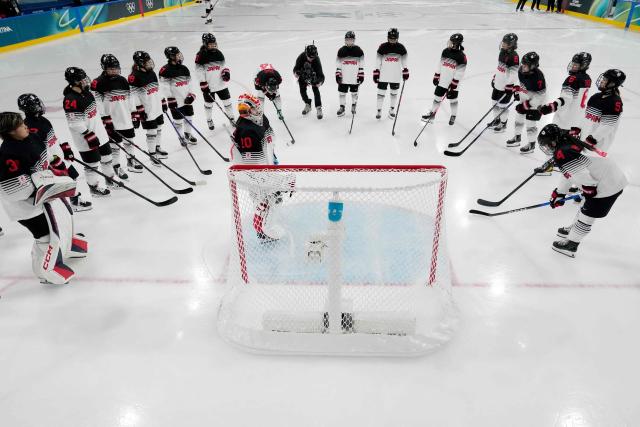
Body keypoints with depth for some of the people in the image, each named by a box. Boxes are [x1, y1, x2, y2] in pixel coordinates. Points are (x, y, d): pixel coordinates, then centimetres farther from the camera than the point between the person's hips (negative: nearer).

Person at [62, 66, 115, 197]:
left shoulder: (85, 92, 5)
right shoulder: (70, 99, -23)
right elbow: (75, 123, -24)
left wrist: (107, 125, 20)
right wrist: (89, 136, -23)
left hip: (99, 132, 9)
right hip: (85, 138, -9)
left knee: (106, 156, 19)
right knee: (92, 163, 3)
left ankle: (111, 178, 37)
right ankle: (94, 186, 18)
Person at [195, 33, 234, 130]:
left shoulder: (218, 53, 2)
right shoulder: (201, 55, -14)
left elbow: (223, 65, 15)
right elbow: (199, 71, -14)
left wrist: (226, 72, -6)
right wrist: (203, 84, -16)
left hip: (221, 84, 4)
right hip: (208, 86, -4)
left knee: (227, 100, 10)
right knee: (209, 103, 13)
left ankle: (231, 117, 29)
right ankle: (209, 120, 33)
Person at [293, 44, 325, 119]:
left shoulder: (316, 60, -33)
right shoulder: (301, 57, -30)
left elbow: (320, 74, -36)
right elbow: (296, 68, -19)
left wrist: (320, 82, -55)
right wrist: (296, 73, -43)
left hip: (313, 75, -2)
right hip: (303, 75, 2)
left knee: (315, 90, -16)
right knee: (302, 90, 3)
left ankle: (319, 108, -9)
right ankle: (307, 105, 27)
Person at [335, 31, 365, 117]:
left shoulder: (358, 51, -3)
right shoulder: (341, 51, 1)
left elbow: (361, 64, -1)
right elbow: (338, 64, 5)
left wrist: (361, 75, -4)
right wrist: (337, 74, -1)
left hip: (355, 77, -1)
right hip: (343, 78, 1)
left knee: (354, 92, 11)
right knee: (342, 92, 3)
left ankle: (354, 106, 30)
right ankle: (342, 107, 15)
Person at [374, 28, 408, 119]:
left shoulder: (400, 48, -1)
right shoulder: (383, 47, -6)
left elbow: (404, 60, 9)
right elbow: (378, 60, -2)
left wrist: (405, 71, 6)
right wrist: (376, 72, -5)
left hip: (396, 75, 2)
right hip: (383, 75, -2)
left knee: (394, 92, 12)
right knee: (381, 92, -1)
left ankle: (392, 109, 27)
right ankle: (379, 110, 8)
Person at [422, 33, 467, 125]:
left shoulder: (461, 57, -17)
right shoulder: (445, 51, 0)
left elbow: (459, 73, -17)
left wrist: (453, 85, -18)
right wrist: (436, 76, 10)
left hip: (453, 82, -5)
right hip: (442, 81, 5)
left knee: (453, 99, 8)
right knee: (437, 96, 10)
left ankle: (453, 116, 25)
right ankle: (432, 113, 24)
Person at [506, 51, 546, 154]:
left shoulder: (538, 76, -33)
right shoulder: (521, 70, -11)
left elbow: (539, 95, -27)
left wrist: (527, 104, -25)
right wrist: (517, 90, 3)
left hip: (535, 101, -8)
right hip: (525, 98, 8)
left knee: (530, 122, -7)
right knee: (519, 116, 15)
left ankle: (531, 144, 7)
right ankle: (517, 138, 33)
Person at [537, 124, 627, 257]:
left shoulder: (563, 154, -20)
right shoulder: (568, 147, 13)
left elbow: (584, 176, -25)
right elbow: (568, 174, 22)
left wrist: (588, 192, -9)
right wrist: (559, 193, 25)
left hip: (608, 186, -10)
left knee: (587, 215, 1)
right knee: (587, 207, 25)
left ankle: (571, 245, 12)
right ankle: (573, 229, 44)